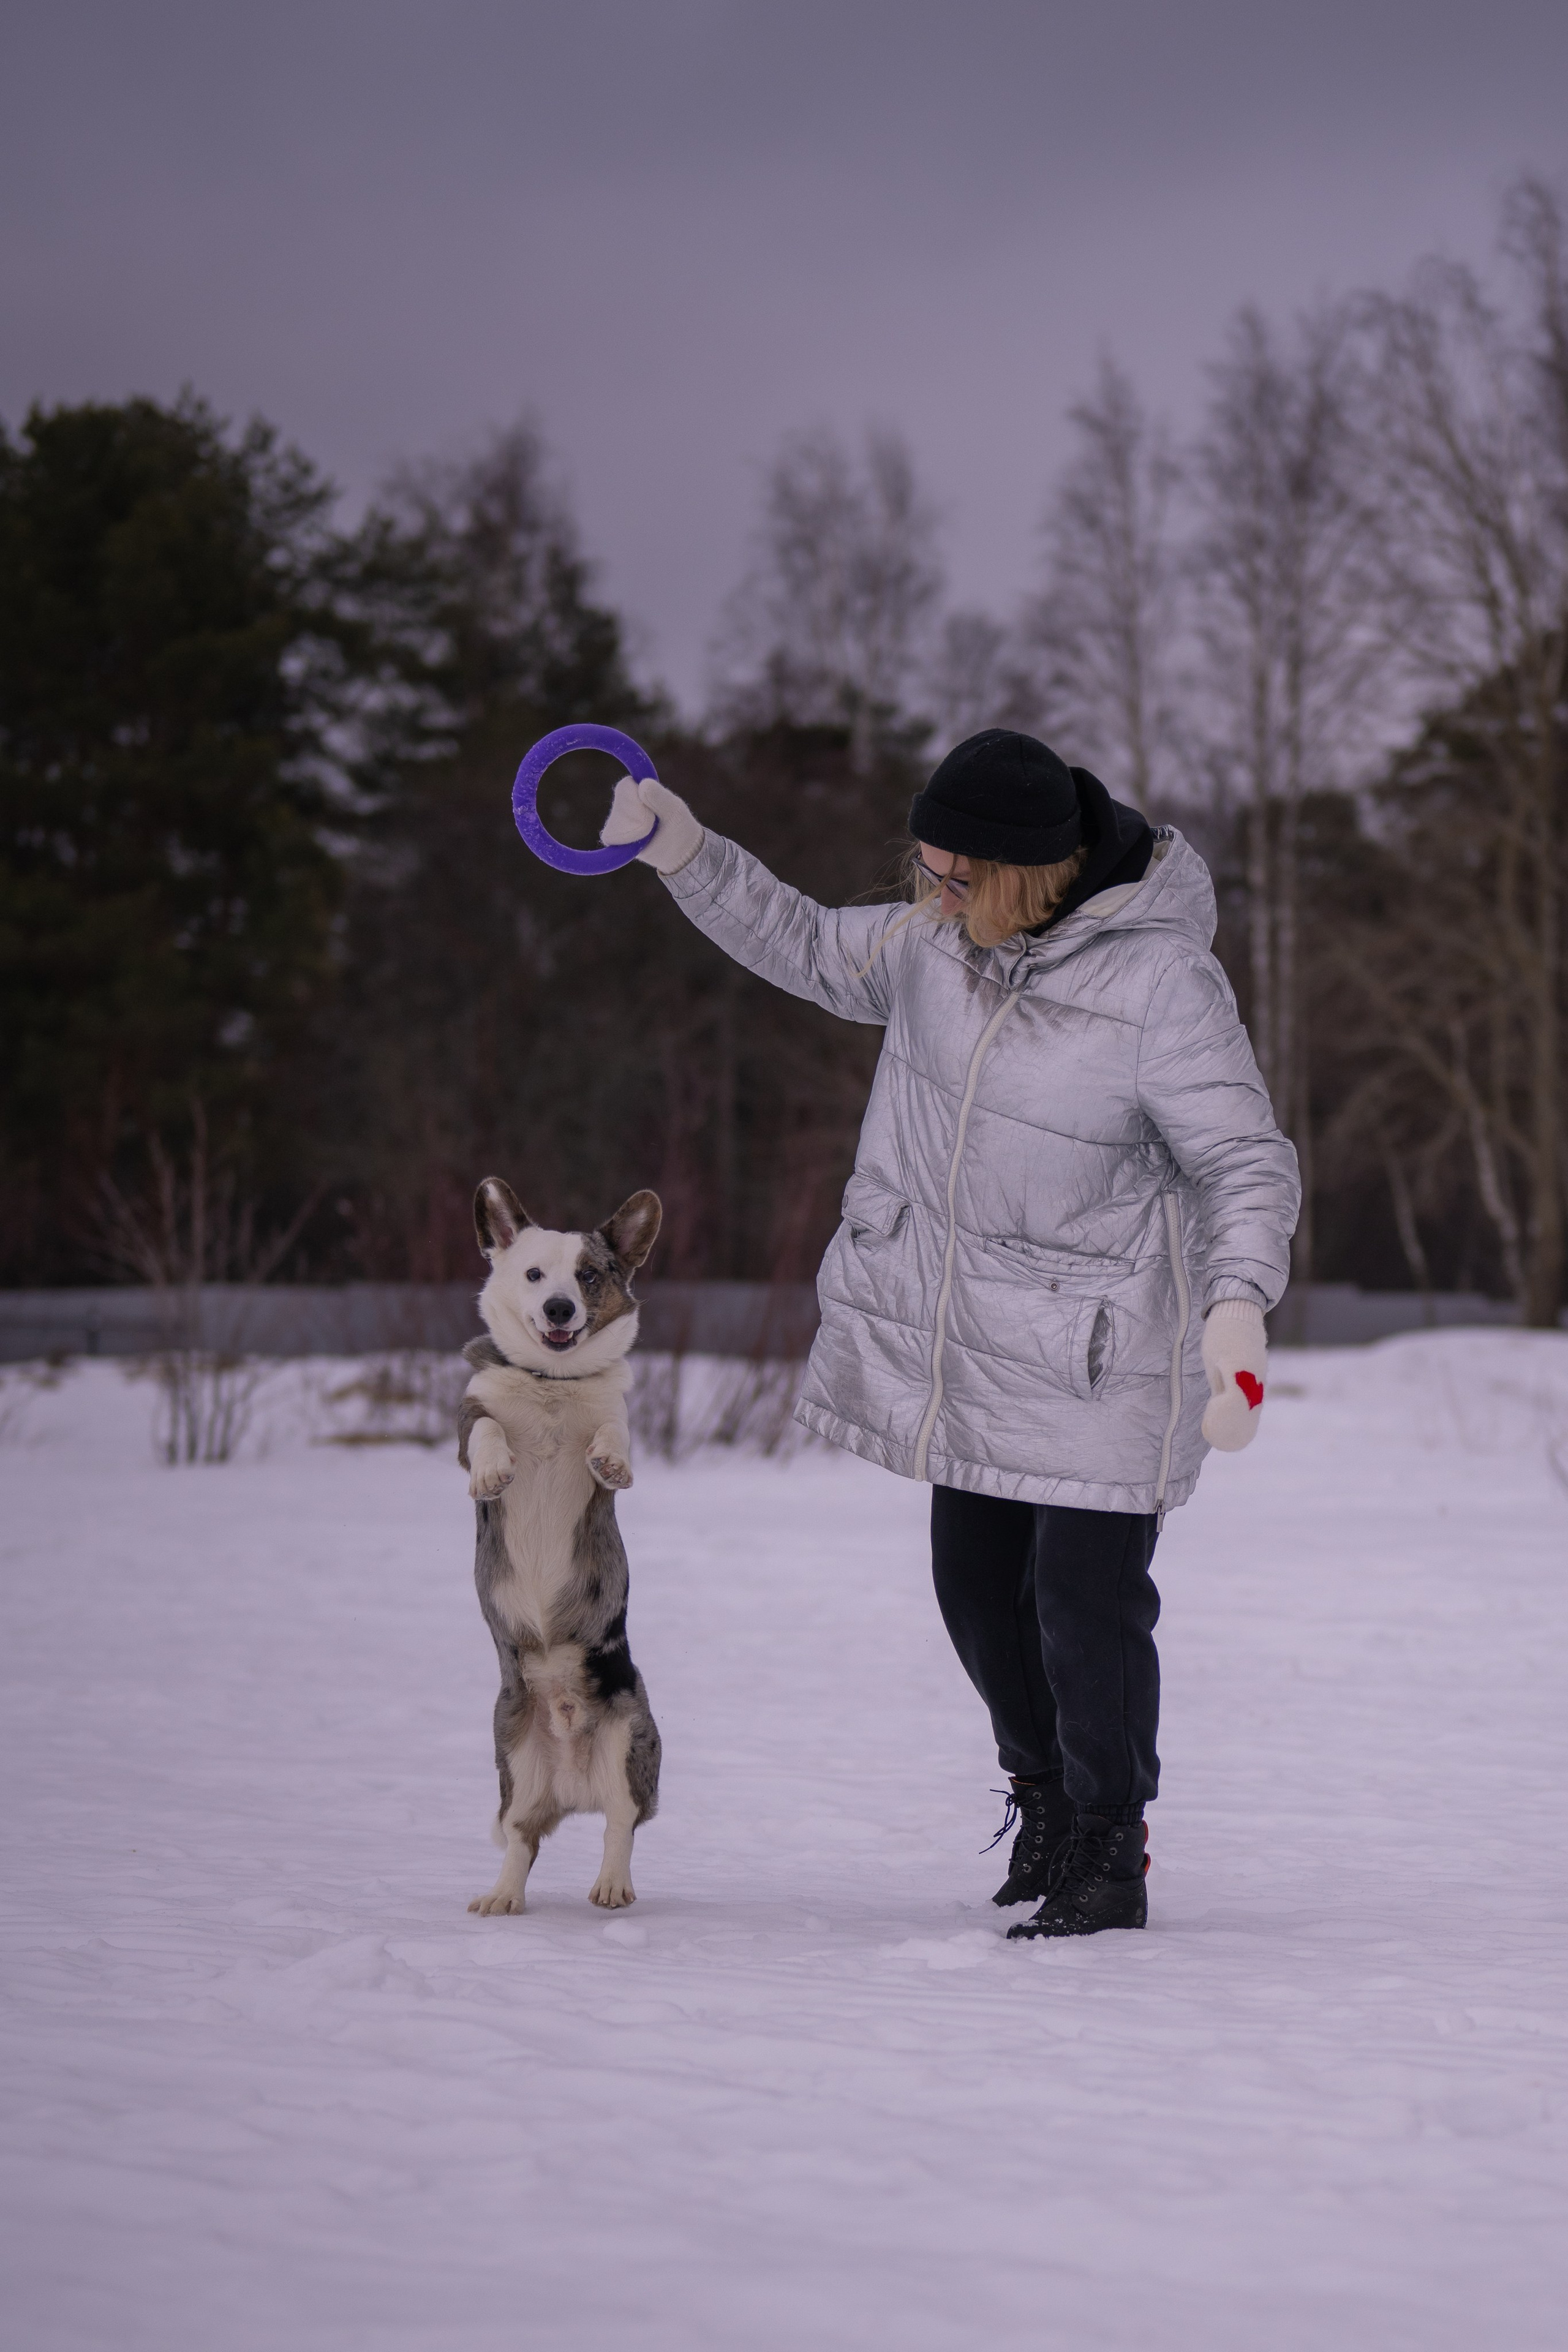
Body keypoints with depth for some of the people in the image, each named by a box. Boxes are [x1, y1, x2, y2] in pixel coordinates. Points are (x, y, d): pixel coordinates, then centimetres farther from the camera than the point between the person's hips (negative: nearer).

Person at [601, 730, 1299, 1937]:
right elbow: (814, 951, 15)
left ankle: (1109, 1851, 12)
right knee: (978, 1586, 14)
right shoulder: (943, 941, -1)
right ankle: (1046, 1789, 38)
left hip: (1103, 1360, -7)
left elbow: (1250, 1165, -18)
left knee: (1087, 1602, -6)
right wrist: (682, 851, 6)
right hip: (970, 1342, 7)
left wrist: (1238, 1308, -33)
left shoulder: (1162, 985, -21)